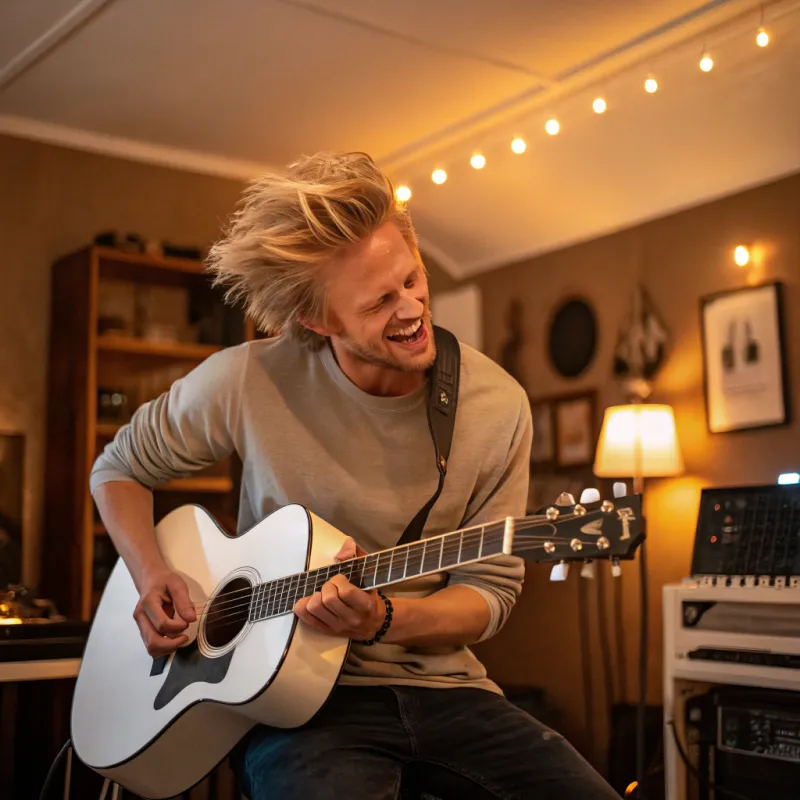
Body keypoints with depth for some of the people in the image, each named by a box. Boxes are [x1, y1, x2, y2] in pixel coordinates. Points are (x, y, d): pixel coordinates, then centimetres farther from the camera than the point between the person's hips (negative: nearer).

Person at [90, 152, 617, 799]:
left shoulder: (497, 406, -6)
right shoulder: (248, 382, -9)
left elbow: (489, 592, 0)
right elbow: (119, 469, 9)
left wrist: (381, 620, -19)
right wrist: (151, 578, -8)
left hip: (439, 683, 3)